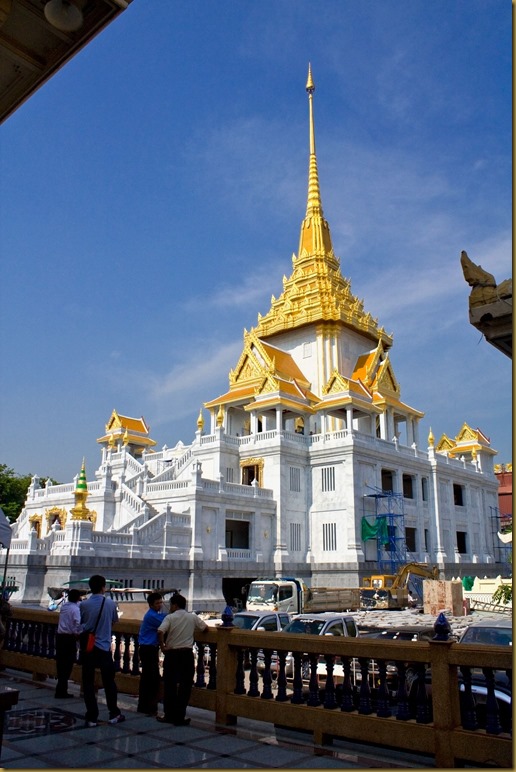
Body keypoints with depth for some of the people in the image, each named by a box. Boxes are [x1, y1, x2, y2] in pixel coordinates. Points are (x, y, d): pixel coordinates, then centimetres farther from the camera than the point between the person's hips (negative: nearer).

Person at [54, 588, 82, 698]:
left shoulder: (63, 606, 10)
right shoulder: (76, 609, -12)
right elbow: (78, 623, -24)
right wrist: (77, 634, -9)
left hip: (60, 636, 7)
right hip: (69, 638, -7)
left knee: (60, 663, 13)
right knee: (67, 664, 0)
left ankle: (61, 688, 23)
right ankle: (61, 691, 1)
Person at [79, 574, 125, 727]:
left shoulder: (84, 605, -7)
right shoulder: (110, 603, -6)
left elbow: (80, 624, 3)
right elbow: (115, 620, 9)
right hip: (104, 647, 0)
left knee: (88, 683, 8)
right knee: (109, 682, 12)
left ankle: (92, 717, 8)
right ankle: (114, 714, 19)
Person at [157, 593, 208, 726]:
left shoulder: (170, 617, -6)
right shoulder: (193, 617, 3)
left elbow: (160, 632, -21)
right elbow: (205, 627, 15)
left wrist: (163, 647, -8)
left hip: (172, 654, -1)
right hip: (187, 654, 1)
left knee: (169, 685, 11)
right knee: (185, 686, 7)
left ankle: (169, 715, 17)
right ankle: (179, 717, 7)